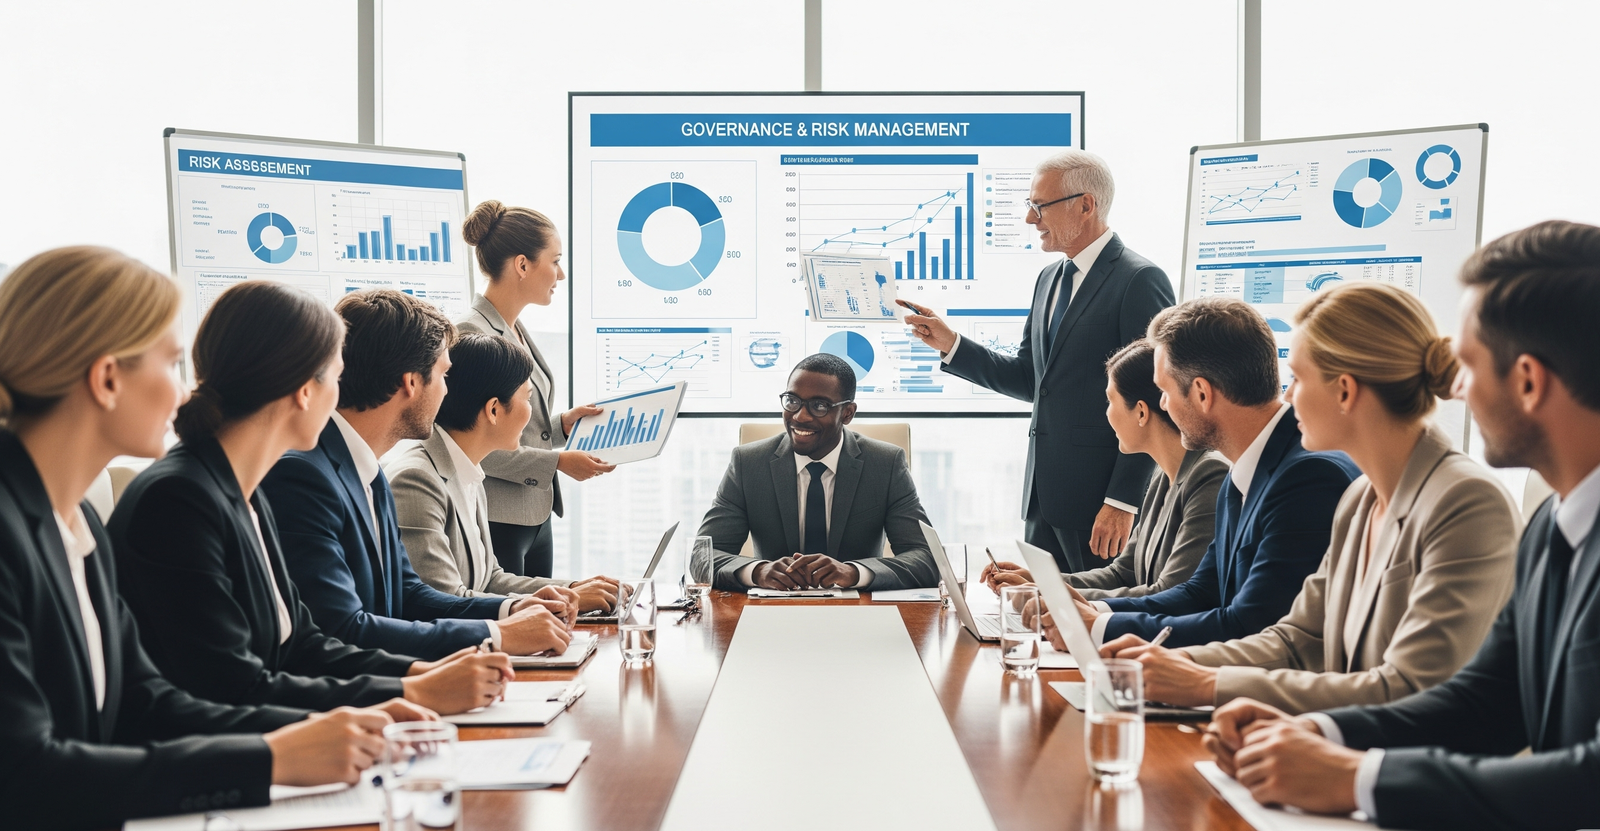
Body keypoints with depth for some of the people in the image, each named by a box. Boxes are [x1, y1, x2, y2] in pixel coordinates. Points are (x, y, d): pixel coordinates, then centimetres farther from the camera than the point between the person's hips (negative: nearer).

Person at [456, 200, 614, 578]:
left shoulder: (516, 331, 13)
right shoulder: (472, 334, -16)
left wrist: (562, 423, 5)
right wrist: (558, 462, -17)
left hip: (536, 516, 9)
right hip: (495, 523, -9)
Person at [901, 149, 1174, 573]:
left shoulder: (1140, 280, -12)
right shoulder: (1049, 279, 16)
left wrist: (1122, 502, -19)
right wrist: (952, 344, 6)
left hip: (1099, 497, -8)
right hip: (1044, 494, 8)